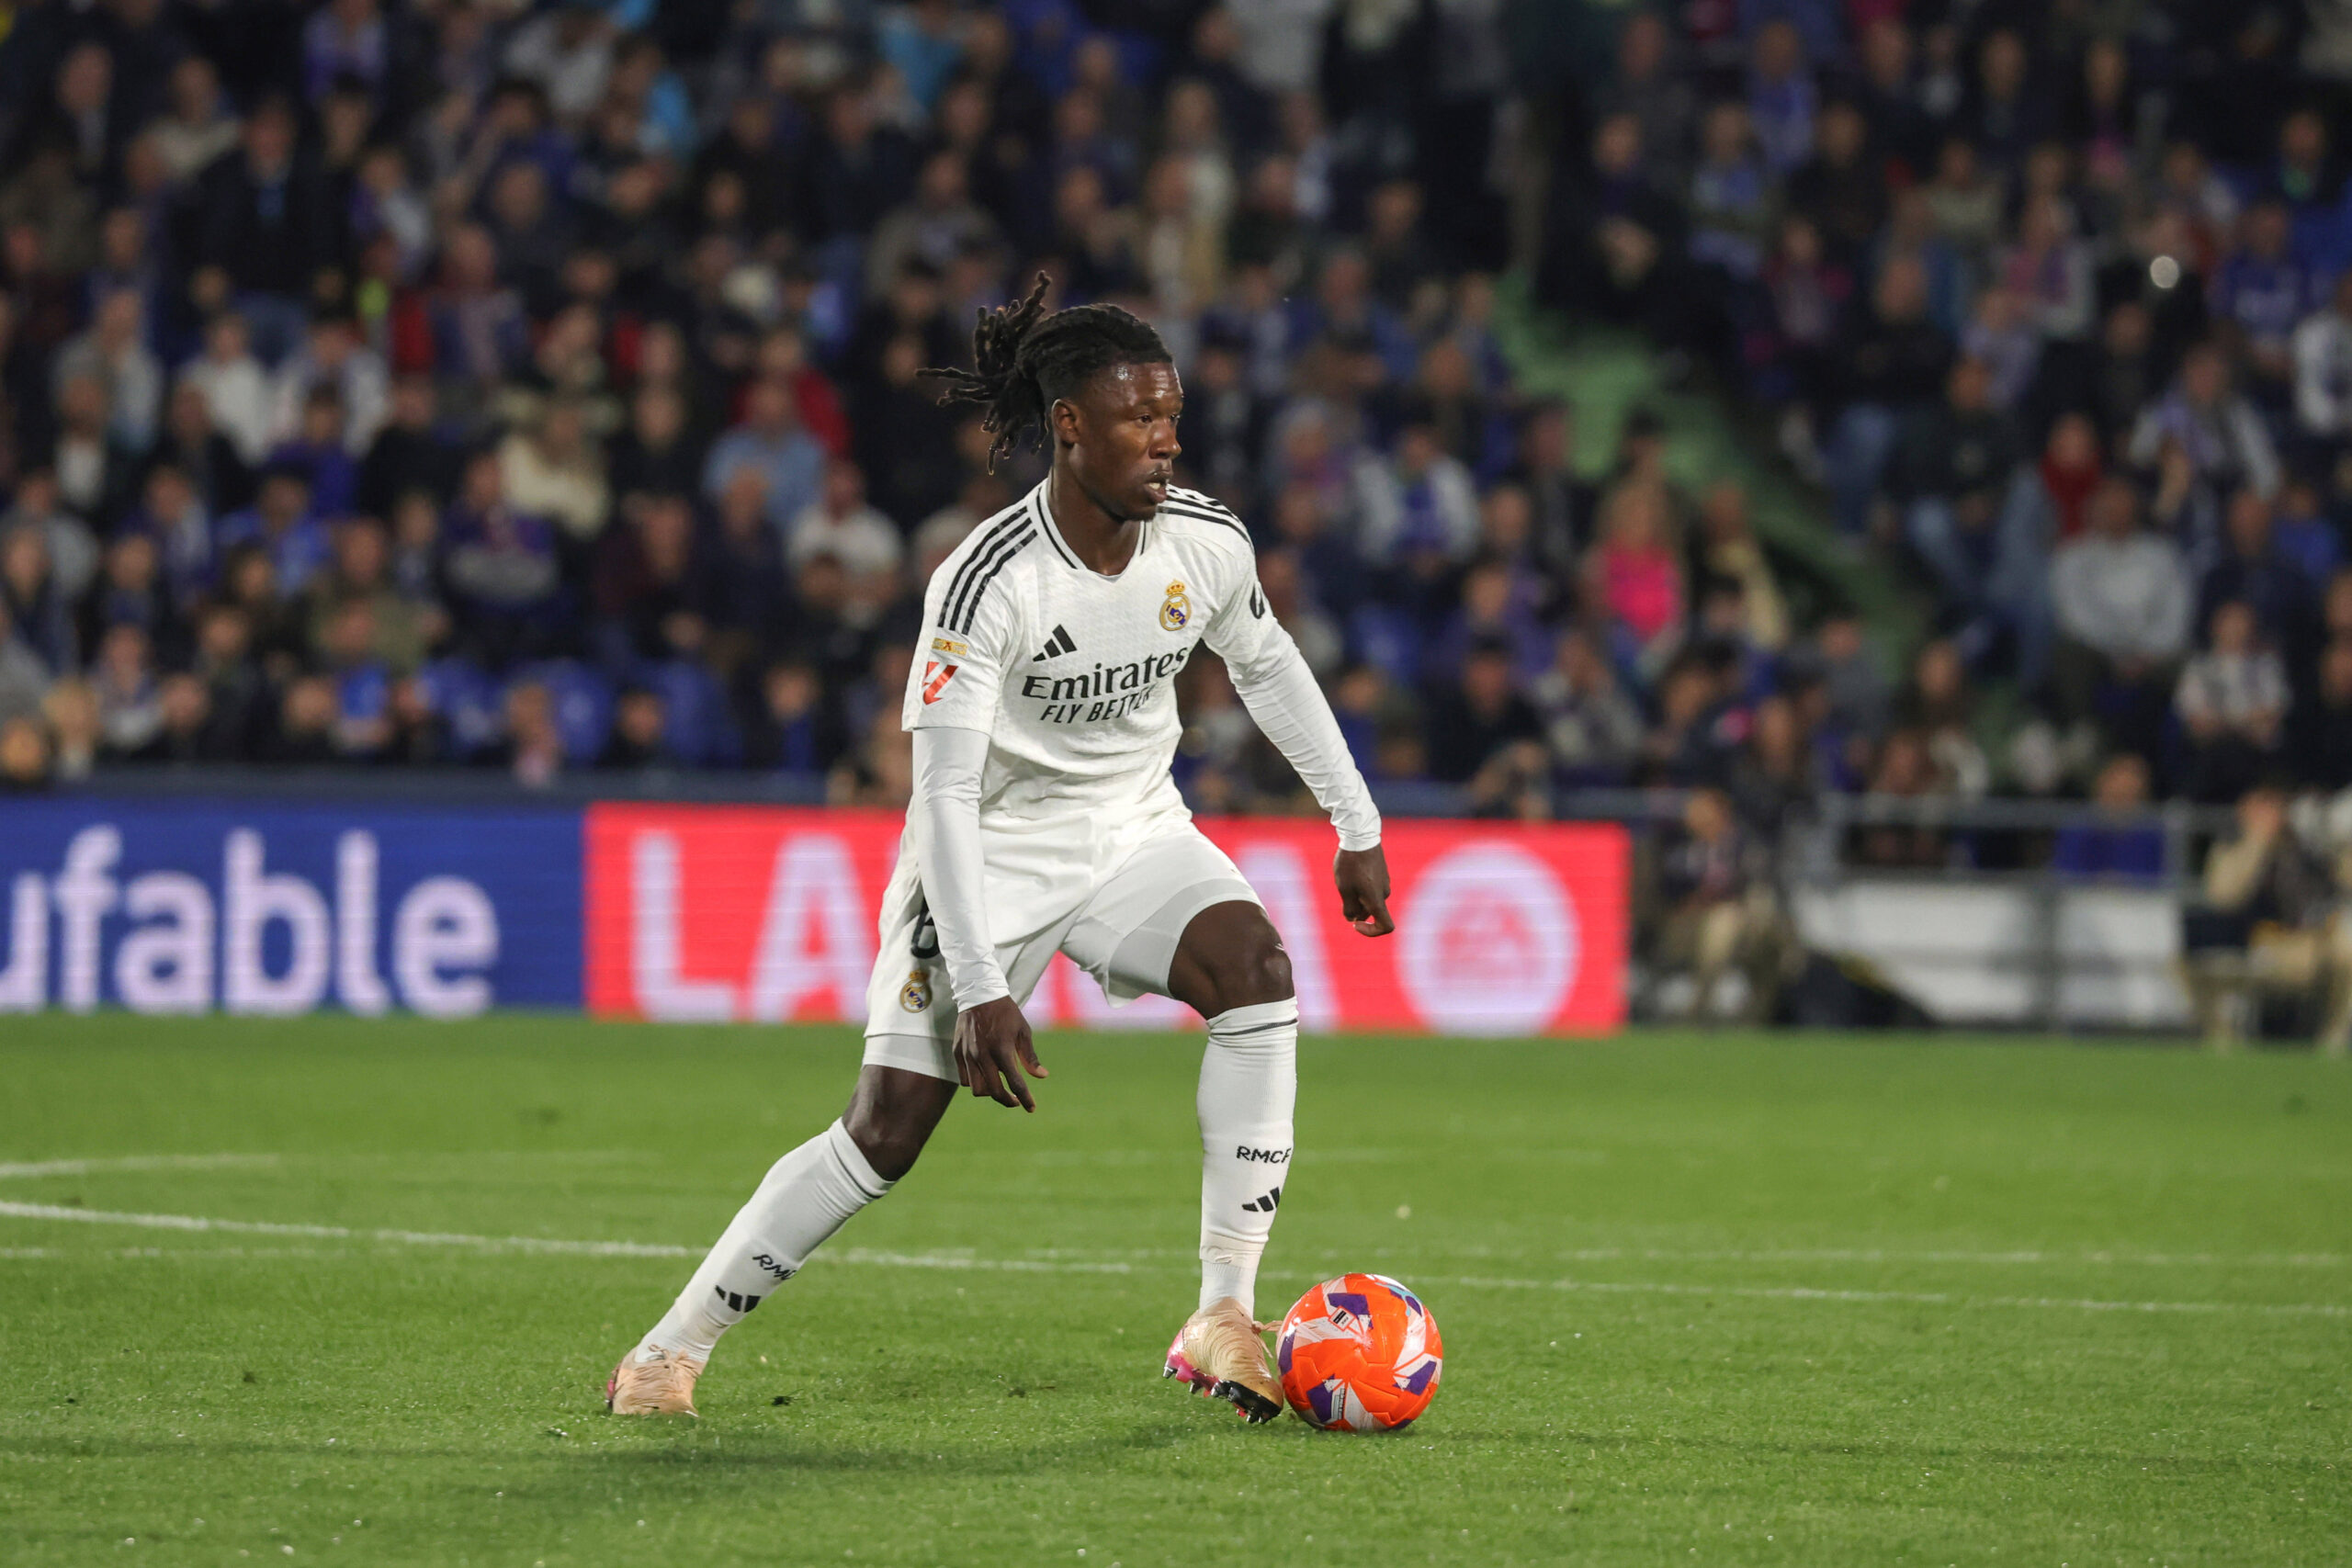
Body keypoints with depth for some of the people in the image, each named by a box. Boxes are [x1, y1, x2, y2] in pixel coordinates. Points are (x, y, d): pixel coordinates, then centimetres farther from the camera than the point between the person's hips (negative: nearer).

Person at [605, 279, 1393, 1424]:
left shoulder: (1206, 543, -10)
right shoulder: (987, 584, -27)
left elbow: (1266, 666, 12)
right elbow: (942, 792, -27)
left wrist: (1356, 825, 14)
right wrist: (979, 987, -33)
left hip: (1135, 835, 4)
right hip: (993, 856, -4)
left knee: (1257, 971, -26)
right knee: (888, 1132, -9)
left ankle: (1222, 1318, -23)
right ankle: (673, 1349, 9)